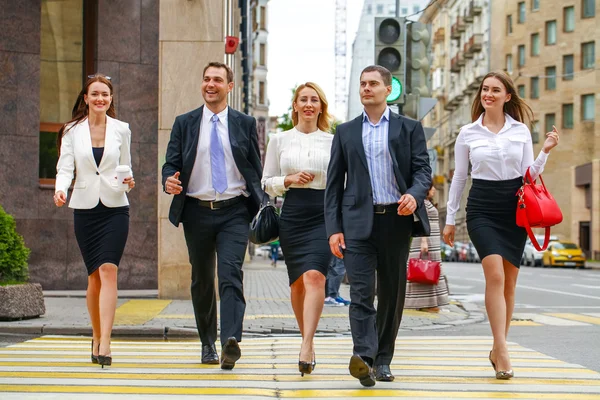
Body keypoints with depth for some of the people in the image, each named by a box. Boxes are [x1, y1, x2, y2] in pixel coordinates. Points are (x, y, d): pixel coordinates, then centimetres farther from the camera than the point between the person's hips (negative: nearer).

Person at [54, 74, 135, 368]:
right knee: (94, 275, 4)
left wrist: (128, 181, -9)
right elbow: (65, 167, -1)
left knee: (108, 270, -15)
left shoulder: (121, 130, 6)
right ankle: (97, 336, 22)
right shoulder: (72, 130, 5)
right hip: (85, 208, 1)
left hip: (115, 208, -1)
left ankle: (104, 342, -19)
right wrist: (60, 188, -21)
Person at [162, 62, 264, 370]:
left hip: (234, 212, -2)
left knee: (231, 275, -18)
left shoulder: (245, 123, 6)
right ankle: (208, 345, 24)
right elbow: (171, 164, 5)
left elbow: (255, 169, 9)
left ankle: (231, 341, -29)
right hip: (197, 211, 2)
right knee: (202, 280, 11)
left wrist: (259, 206, 3)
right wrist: (169, 181, -17)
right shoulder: (184, 123, 8)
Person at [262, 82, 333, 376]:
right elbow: (266, 182, 11)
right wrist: (289, 180, -8)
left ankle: (307, 346, -25)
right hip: (293, 213, 2)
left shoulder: (332, 141, 7)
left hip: (324, 213, -2)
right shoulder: (279, 140, 9)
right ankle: (307, 339, 25)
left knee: (314, 275, -20)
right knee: (297, 282, 8)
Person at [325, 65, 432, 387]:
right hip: (358, 221, 0)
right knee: (361, 291, -12)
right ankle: (363, 357, -23)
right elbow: (334, 184, 9)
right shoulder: (346, 132, 12)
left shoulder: (409, 128, 10)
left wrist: (414, 195, -21)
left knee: (391, 293, 6)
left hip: (396, 219, 0)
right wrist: (333, 228, 0)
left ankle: (383, 360, 16)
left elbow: (423, 170, 2)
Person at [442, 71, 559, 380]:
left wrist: (545, 151, -11)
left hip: (514, 208, 2)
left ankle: (498, 349, 18)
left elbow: (529, 174, 5)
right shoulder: (468, 133, 4)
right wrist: (450, 219, 9)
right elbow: (459, 178, 9)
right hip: (482, 209, -2)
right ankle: (502, 351, -19)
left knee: (509, 282, 5)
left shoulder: (521, 130, 6)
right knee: (495, 275, -18)